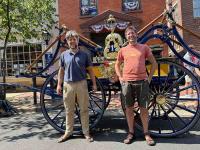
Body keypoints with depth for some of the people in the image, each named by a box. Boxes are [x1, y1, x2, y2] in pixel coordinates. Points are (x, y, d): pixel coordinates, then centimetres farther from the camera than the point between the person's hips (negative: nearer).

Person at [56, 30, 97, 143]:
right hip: (68, 85, 1)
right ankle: (68, 132, 23)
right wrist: (59, 84, 6)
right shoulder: (64, 55, 6)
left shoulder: (84, 55, 4)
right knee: (69, 110, 10)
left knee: (84, 109, 5)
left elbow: (90, 70, 7)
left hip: (81, 84, -1)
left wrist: (94, 84, 1)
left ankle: (86, 132, 17)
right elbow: (61, 70, 11)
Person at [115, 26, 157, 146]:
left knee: (144, 108, 4)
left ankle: (146, 134, 17)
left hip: (142, 82, -1)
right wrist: (120, 77, 7)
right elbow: (117, 65, 20)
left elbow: (154, 63, 10)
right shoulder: (123, 50, 9)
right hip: (127, 82, 1)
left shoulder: (144, 48, 6)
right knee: (129, 108, 7)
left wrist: (149, 78, 3)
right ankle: (131, 133, 21)